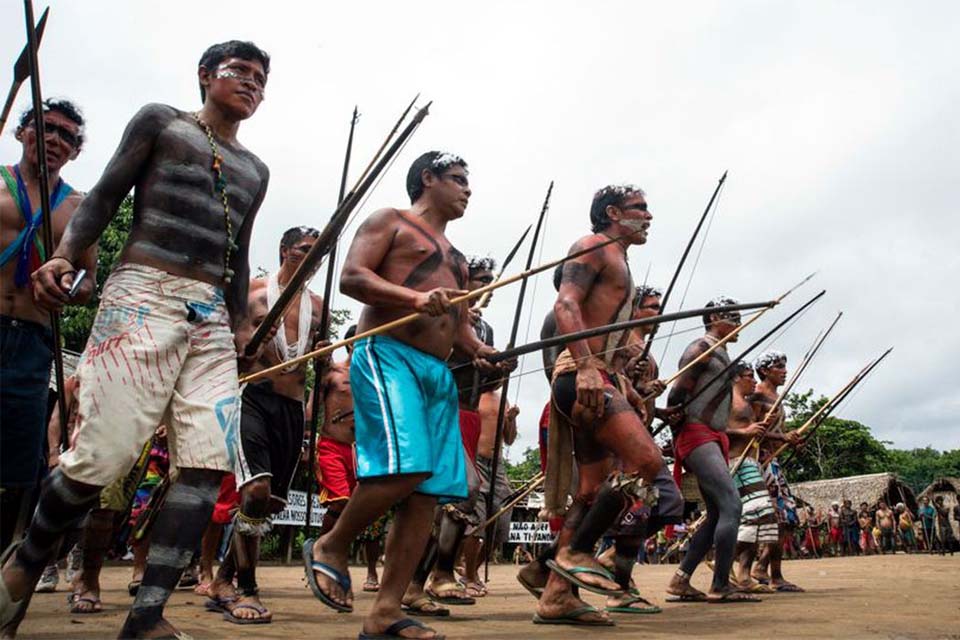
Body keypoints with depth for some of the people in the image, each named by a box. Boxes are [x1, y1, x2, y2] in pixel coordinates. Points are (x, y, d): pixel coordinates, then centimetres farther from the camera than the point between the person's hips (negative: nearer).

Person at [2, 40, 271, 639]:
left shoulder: (254, 170, 24)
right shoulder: (160, 121, 12)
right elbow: (104, 197, 4)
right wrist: (65, 255, -12)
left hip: (212, 316, 5)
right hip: (144, 296, -5)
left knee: (210, 464, -9)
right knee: (102, 456, -10)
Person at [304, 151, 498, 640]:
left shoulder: (455, 258, 30)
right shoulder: (390, 222, 8)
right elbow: (351, 277, -7)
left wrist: (479, 351, 6)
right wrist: (415, 297, -21)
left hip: (438, 373, 8)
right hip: (388, 355, -8)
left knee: (428, 492, -2)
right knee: (403, 468, -25)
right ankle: (330, 547, 1)